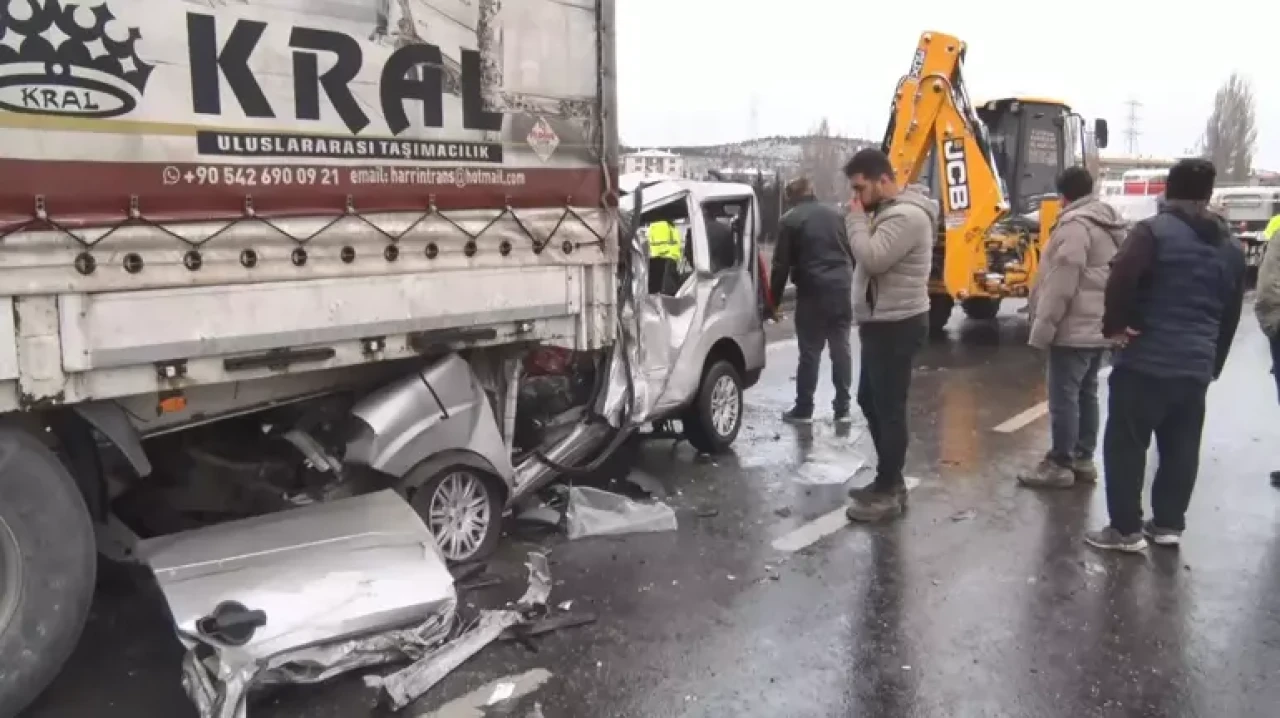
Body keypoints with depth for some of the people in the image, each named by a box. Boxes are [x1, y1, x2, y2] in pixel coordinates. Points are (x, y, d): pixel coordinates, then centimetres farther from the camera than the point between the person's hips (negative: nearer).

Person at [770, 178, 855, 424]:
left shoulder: (789, 221, -1)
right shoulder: (835, 214, 14)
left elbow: (781, 265, -4)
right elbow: (851, 254, 19)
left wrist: (775, 300, 2)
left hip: (812, 292, -4)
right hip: (841, 289, 5)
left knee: (810, 352, 1)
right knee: (841, 349, 9)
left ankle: (804, 409, 7)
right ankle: (843, 408, 12)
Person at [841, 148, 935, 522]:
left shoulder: (907, 215, -18)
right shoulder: (889, 212, 15)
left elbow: (872, 258, -26)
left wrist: (856, 219, -15)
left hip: (897, 325, -11)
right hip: (882, 322, 11)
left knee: (889, 409, -5)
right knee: (870, 402, 17)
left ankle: (888, 493, 5)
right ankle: (889, 480, 28)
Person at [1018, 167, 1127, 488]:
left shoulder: (1075, 224, -17)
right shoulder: (1111, 224, 14)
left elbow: (1061, 284, -21)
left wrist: (1043, 326, -17)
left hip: (1074, 328, -10)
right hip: (1101, 327, 10)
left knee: (1064, 396, -4)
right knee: (1087, 393, 15)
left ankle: (1059, 464, 1)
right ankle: (1083, 458, 23)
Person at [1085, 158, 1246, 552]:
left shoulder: (1154, 230, -6)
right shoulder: (1230, 247, 14)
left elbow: (1121, 280, -22)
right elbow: (1230, 315, 19)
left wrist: (1114, 325, -9)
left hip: (1146, 360, -6)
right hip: (1195, 366, 6)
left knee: (1126, 444, 2)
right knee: (1181, 448, 15)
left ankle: (1126, 529, 6)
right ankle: (1168, 524, 24)